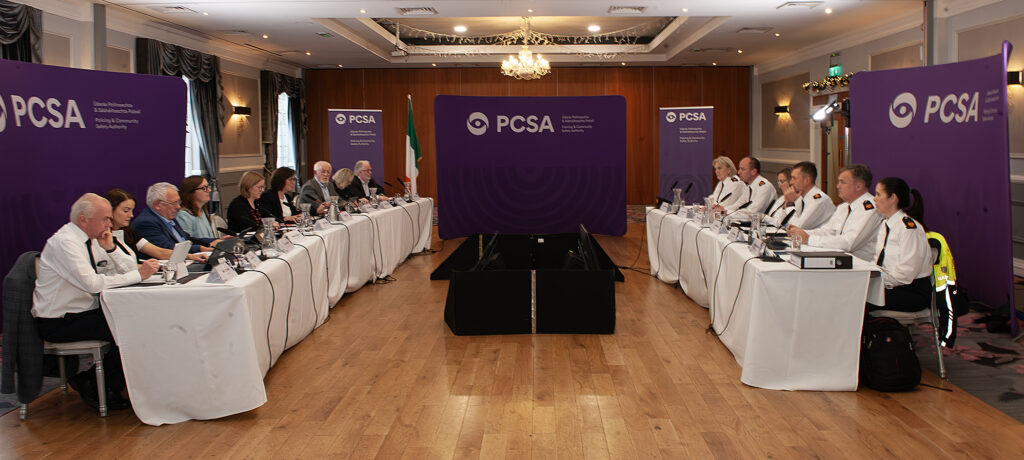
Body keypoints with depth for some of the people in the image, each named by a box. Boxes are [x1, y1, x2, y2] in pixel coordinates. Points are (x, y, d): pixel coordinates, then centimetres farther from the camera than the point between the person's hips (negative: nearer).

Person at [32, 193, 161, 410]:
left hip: (84, 313, 9)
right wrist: (138, 275, -28)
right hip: (59, 323, -9)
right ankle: (105, 392, -3)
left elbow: (129, 269, 8)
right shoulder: (64, 242, -18)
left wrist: (110, 248, -9)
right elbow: (92, 283, -30)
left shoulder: (93, 239, 8)